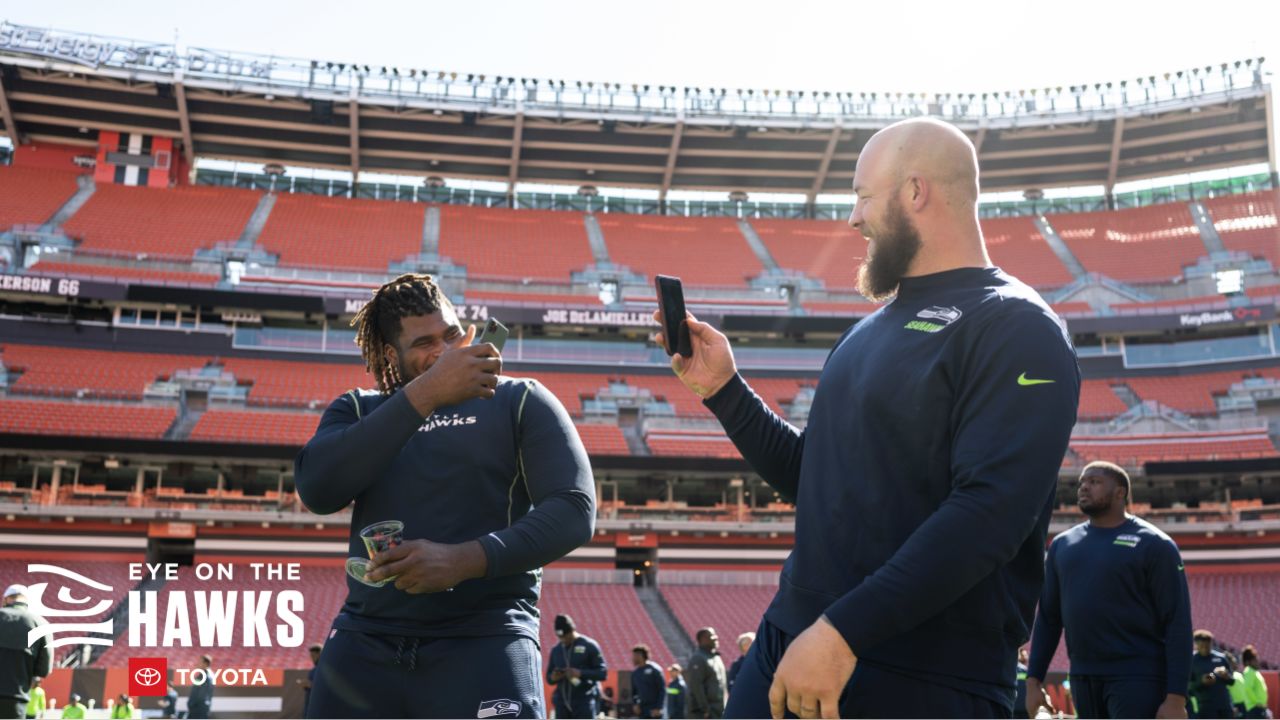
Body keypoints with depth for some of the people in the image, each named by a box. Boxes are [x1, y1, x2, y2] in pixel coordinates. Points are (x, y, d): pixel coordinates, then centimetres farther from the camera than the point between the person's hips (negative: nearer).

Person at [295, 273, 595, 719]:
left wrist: (466, 560, -18)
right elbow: (316, 490, -7)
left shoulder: (520, 401, 8)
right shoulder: (357, 410, 14)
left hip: (484, 645, -2)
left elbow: (574, 509, -4)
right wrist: (424, 394, -14)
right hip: (363, 644, 3)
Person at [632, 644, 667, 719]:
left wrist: (658, 708, -15)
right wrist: (635, 704, 2)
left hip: (655, 710, -6)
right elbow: (633, 691, 20)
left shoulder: (654, 670, -8)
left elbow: (662, 690, -10)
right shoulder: (635, 673, 12)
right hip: (642, 710, 6)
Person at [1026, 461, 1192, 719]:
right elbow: (1048, 617, 14)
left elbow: (1177, 623, -9)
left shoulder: (1153, 544, -5)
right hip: (1083, 678, 6)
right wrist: (1033, 679, 7)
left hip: (1137, 678, -6)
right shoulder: (1062, 545, 11)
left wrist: (1176, 697, -15)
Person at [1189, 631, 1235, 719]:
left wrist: (1226, 676, -10)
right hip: (1205, 706, -4)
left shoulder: (1221, 658, 8)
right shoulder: (1191, 660, -1)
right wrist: (1201, 682, -20)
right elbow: (1188, 686, -1)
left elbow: (1232, 681, 14)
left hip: (1225, 704, 4)